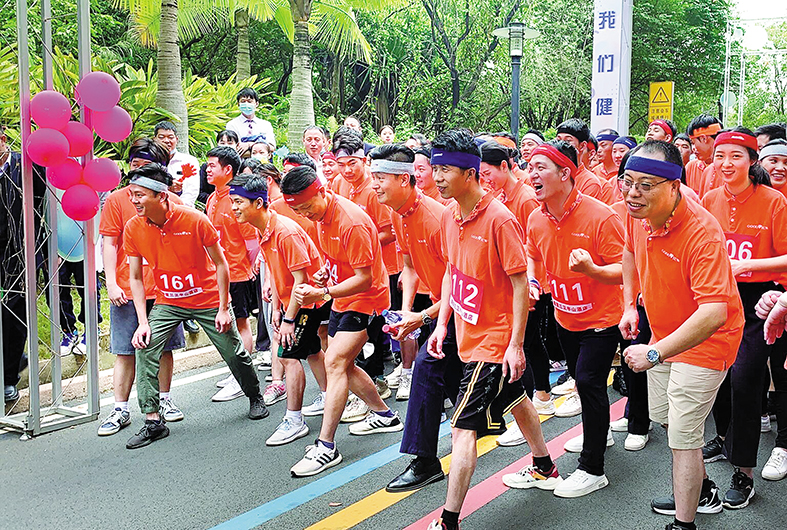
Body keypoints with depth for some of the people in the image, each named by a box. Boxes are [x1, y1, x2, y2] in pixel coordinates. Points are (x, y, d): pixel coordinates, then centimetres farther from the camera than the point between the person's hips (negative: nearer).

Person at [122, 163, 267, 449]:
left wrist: (223, 309, -12)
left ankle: (255, 397, 37)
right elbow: (136, 278, -4)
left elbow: (220, 263, -12)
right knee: (145, 347, -16)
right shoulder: (133, 228, -12)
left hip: (208, 299, -2)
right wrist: (143, 322, -11)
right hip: (167, 302, 3)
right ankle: (153, 421, -7)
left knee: (234, 353, 8)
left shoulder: (194, 220, -22)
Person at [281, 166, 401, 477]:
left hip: (366, 300, -10)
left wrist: (323, 294, -32)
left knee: (335, 362, -17)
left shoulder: (352, 222, -27)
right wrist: (326, 271, -1)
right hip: (342, 298, 10)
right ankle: (385, 416, 35)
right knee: (343, 366, 15)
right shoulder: (321, 215, 0)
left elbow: (364, 278, -25)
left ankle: (326, 446, -15)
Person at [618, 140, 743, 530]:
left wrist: (654, 353, -45)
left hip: (705, 341, -8)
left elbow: (713, 313, -42)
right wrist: (629, 305, 7)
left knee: (682, 436, -6)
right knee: (666, 418, 23)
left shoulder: (702, 232, -34)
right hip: (664, 334, 9)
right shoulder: (637, 213, -11)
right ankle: (702, 492, 46)